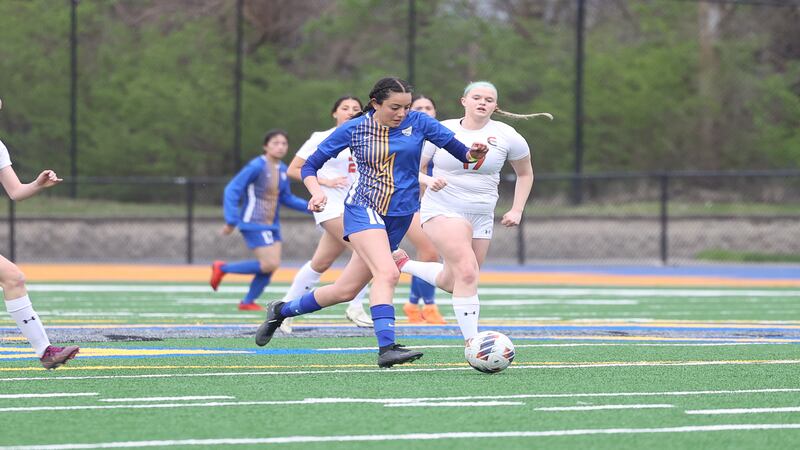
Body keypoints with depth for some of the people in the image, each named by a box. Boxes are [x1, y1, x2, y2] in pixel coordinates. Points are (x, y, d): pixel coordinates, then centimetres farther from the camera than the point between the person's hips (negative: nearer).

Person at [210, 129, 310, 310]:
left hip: (272, 225, 8)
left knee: (271, 265, 3)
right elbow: (232, 190, -16)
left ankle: (248, 302, 18)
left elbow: (286, 198, 20)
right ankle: (222, 268, 2)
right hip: (253, 225, -8)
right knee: (269, 264, -14)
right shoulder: (256, 167, -16)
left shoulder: (282, 170, 7)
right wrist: (231, 221, -21)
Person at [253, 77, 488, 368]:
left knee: (347, 291, 6)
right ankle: (386, 348, -34)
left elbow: (460, 152, -1)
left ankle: (282, 311, 27)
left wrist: (473, 154, -24)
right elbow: (310, 166, 4)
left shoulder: (418, 122, 0)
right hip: (363, 208, -3)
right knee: (387, 273, -29)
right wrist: (317, 192, -16)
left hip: (400, 216, 3)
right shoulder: (353, 129, -2)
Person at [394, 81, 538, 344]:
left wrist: (517, 211, 7)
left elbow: (525, 173, 16)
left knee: (450, 282, 10)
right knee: (467, 273, -24)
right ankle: (472, 342, -21)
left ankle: (402, 263, 35)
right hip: (442, 211, -5)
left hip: (481, 217, 5)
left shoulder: (507, 136, 1)